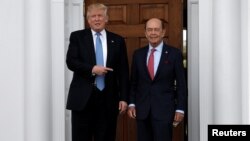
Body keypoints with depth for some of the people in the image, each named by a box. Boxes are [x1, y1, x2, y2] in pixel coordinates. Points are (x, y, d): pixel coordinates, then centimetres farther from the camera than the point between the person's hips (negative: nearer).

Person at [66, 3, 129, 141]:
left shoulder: (117, 40, 8)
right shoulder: (77, 37, 5)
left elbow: (123, 72, 6)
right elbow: (71, 61, -6)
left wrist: (123, 98, 0)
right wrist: (92, 69, -19)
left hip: (108, 98, 1)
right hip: (83, 97, -1)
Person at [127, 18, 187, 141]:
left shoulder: (174, 53, -1)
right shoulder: (138, 54, 8)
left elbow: (181, 84, -1)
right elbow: (133, 82, 12)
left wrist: (180, 109, -5)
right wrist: (131, 104, 3)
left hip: (164, 109, -3)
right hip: (142, 109, 3)